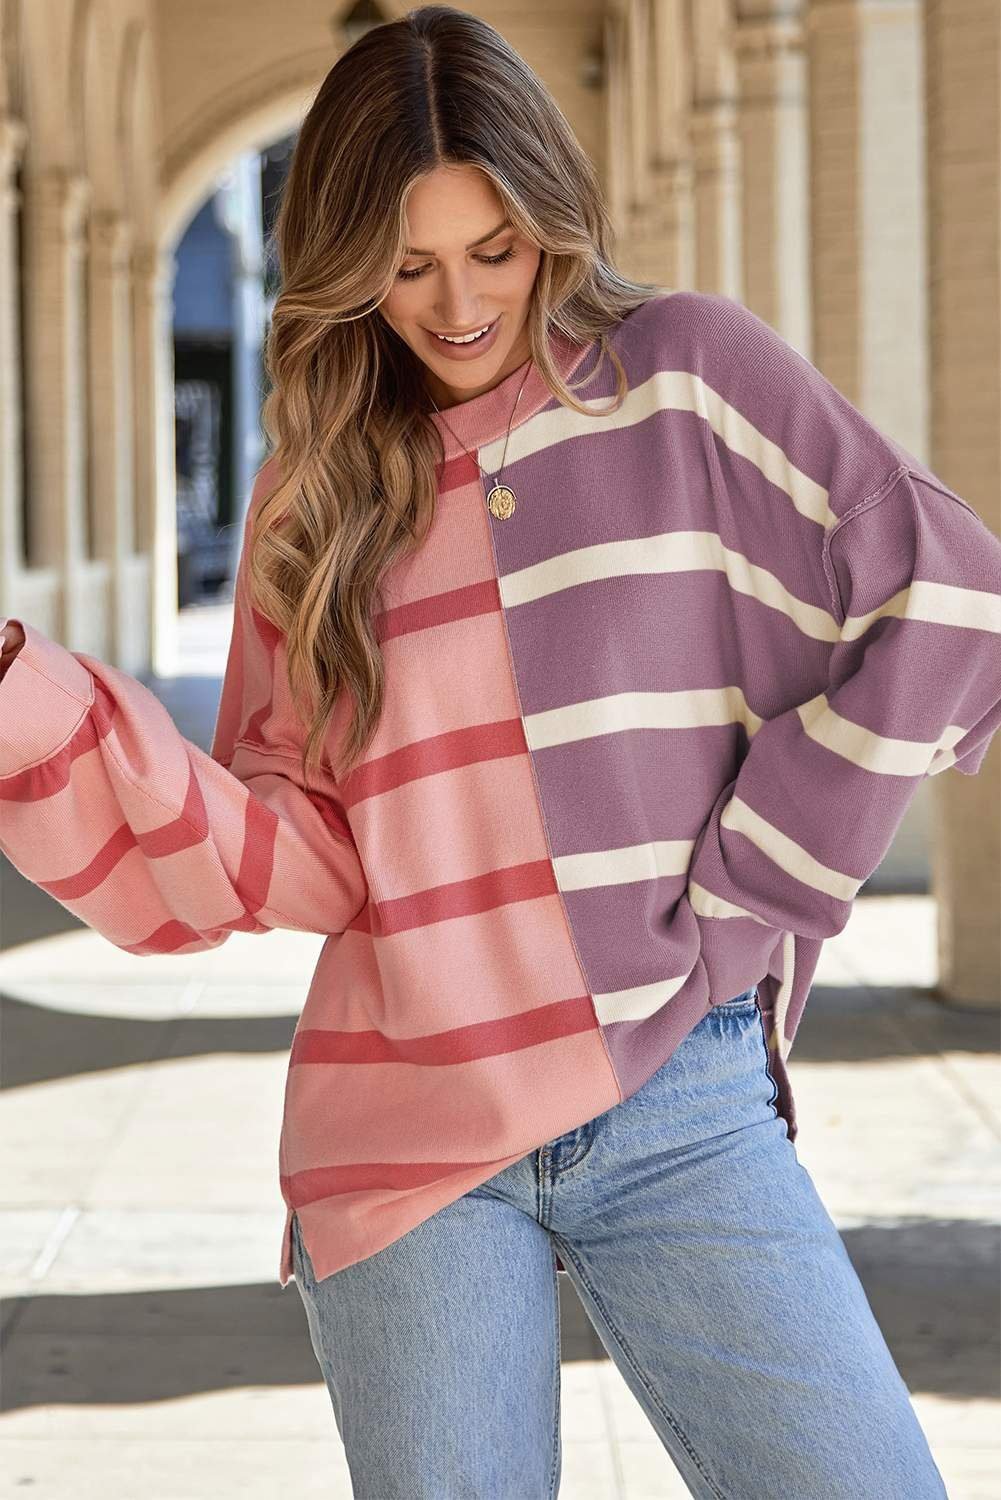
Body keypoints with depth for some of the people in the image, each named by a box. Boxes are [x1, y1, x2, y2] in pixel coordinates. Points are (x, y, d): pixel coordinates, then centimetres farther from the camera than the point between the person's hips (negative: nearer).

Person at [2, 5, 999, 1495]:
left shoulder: (685, 375, 2)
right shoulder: (324, 490, 11)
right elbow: (292, 854, 5)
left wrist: (746, 888, -7)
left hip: (678, 1100, -2)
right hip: (404, 1137, 2)